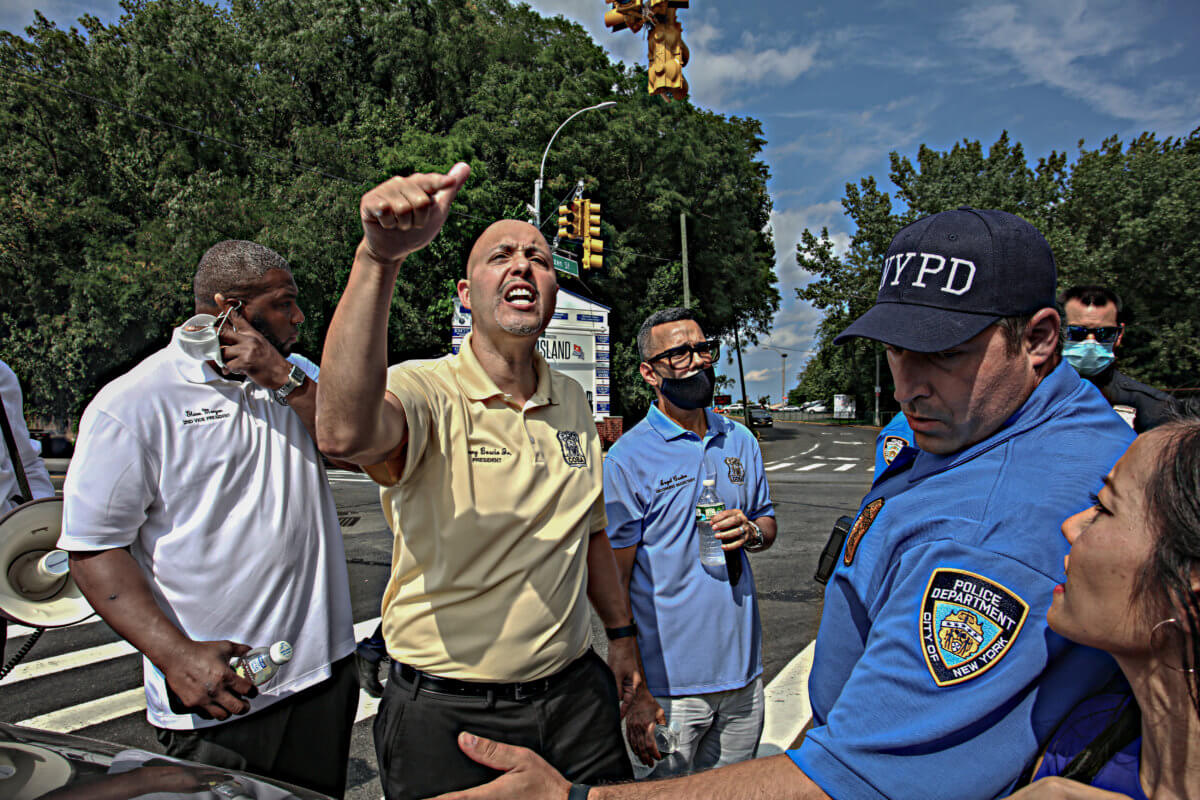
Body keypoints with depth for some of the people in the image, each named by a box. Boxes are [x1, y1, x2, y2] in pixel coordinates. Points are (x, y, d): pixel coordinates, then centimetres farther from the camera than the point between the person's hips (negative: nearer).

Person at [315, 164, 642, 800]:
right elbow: (345, 433, -40)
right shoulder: (427, 392, -16)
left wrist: (621, 633, 19)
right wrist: (379, 258, -49)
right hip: (443, 712, -5)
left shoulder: (573, 403, 4)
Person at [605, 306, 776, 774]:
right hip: (670, 680, -5)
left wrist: (752, 532, -9)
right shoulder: (627, 459, -13)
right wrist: (633, 693, -15)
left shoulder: (740, 441, 5)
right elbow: (613, 582, -12)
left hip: (742, 667, 5)